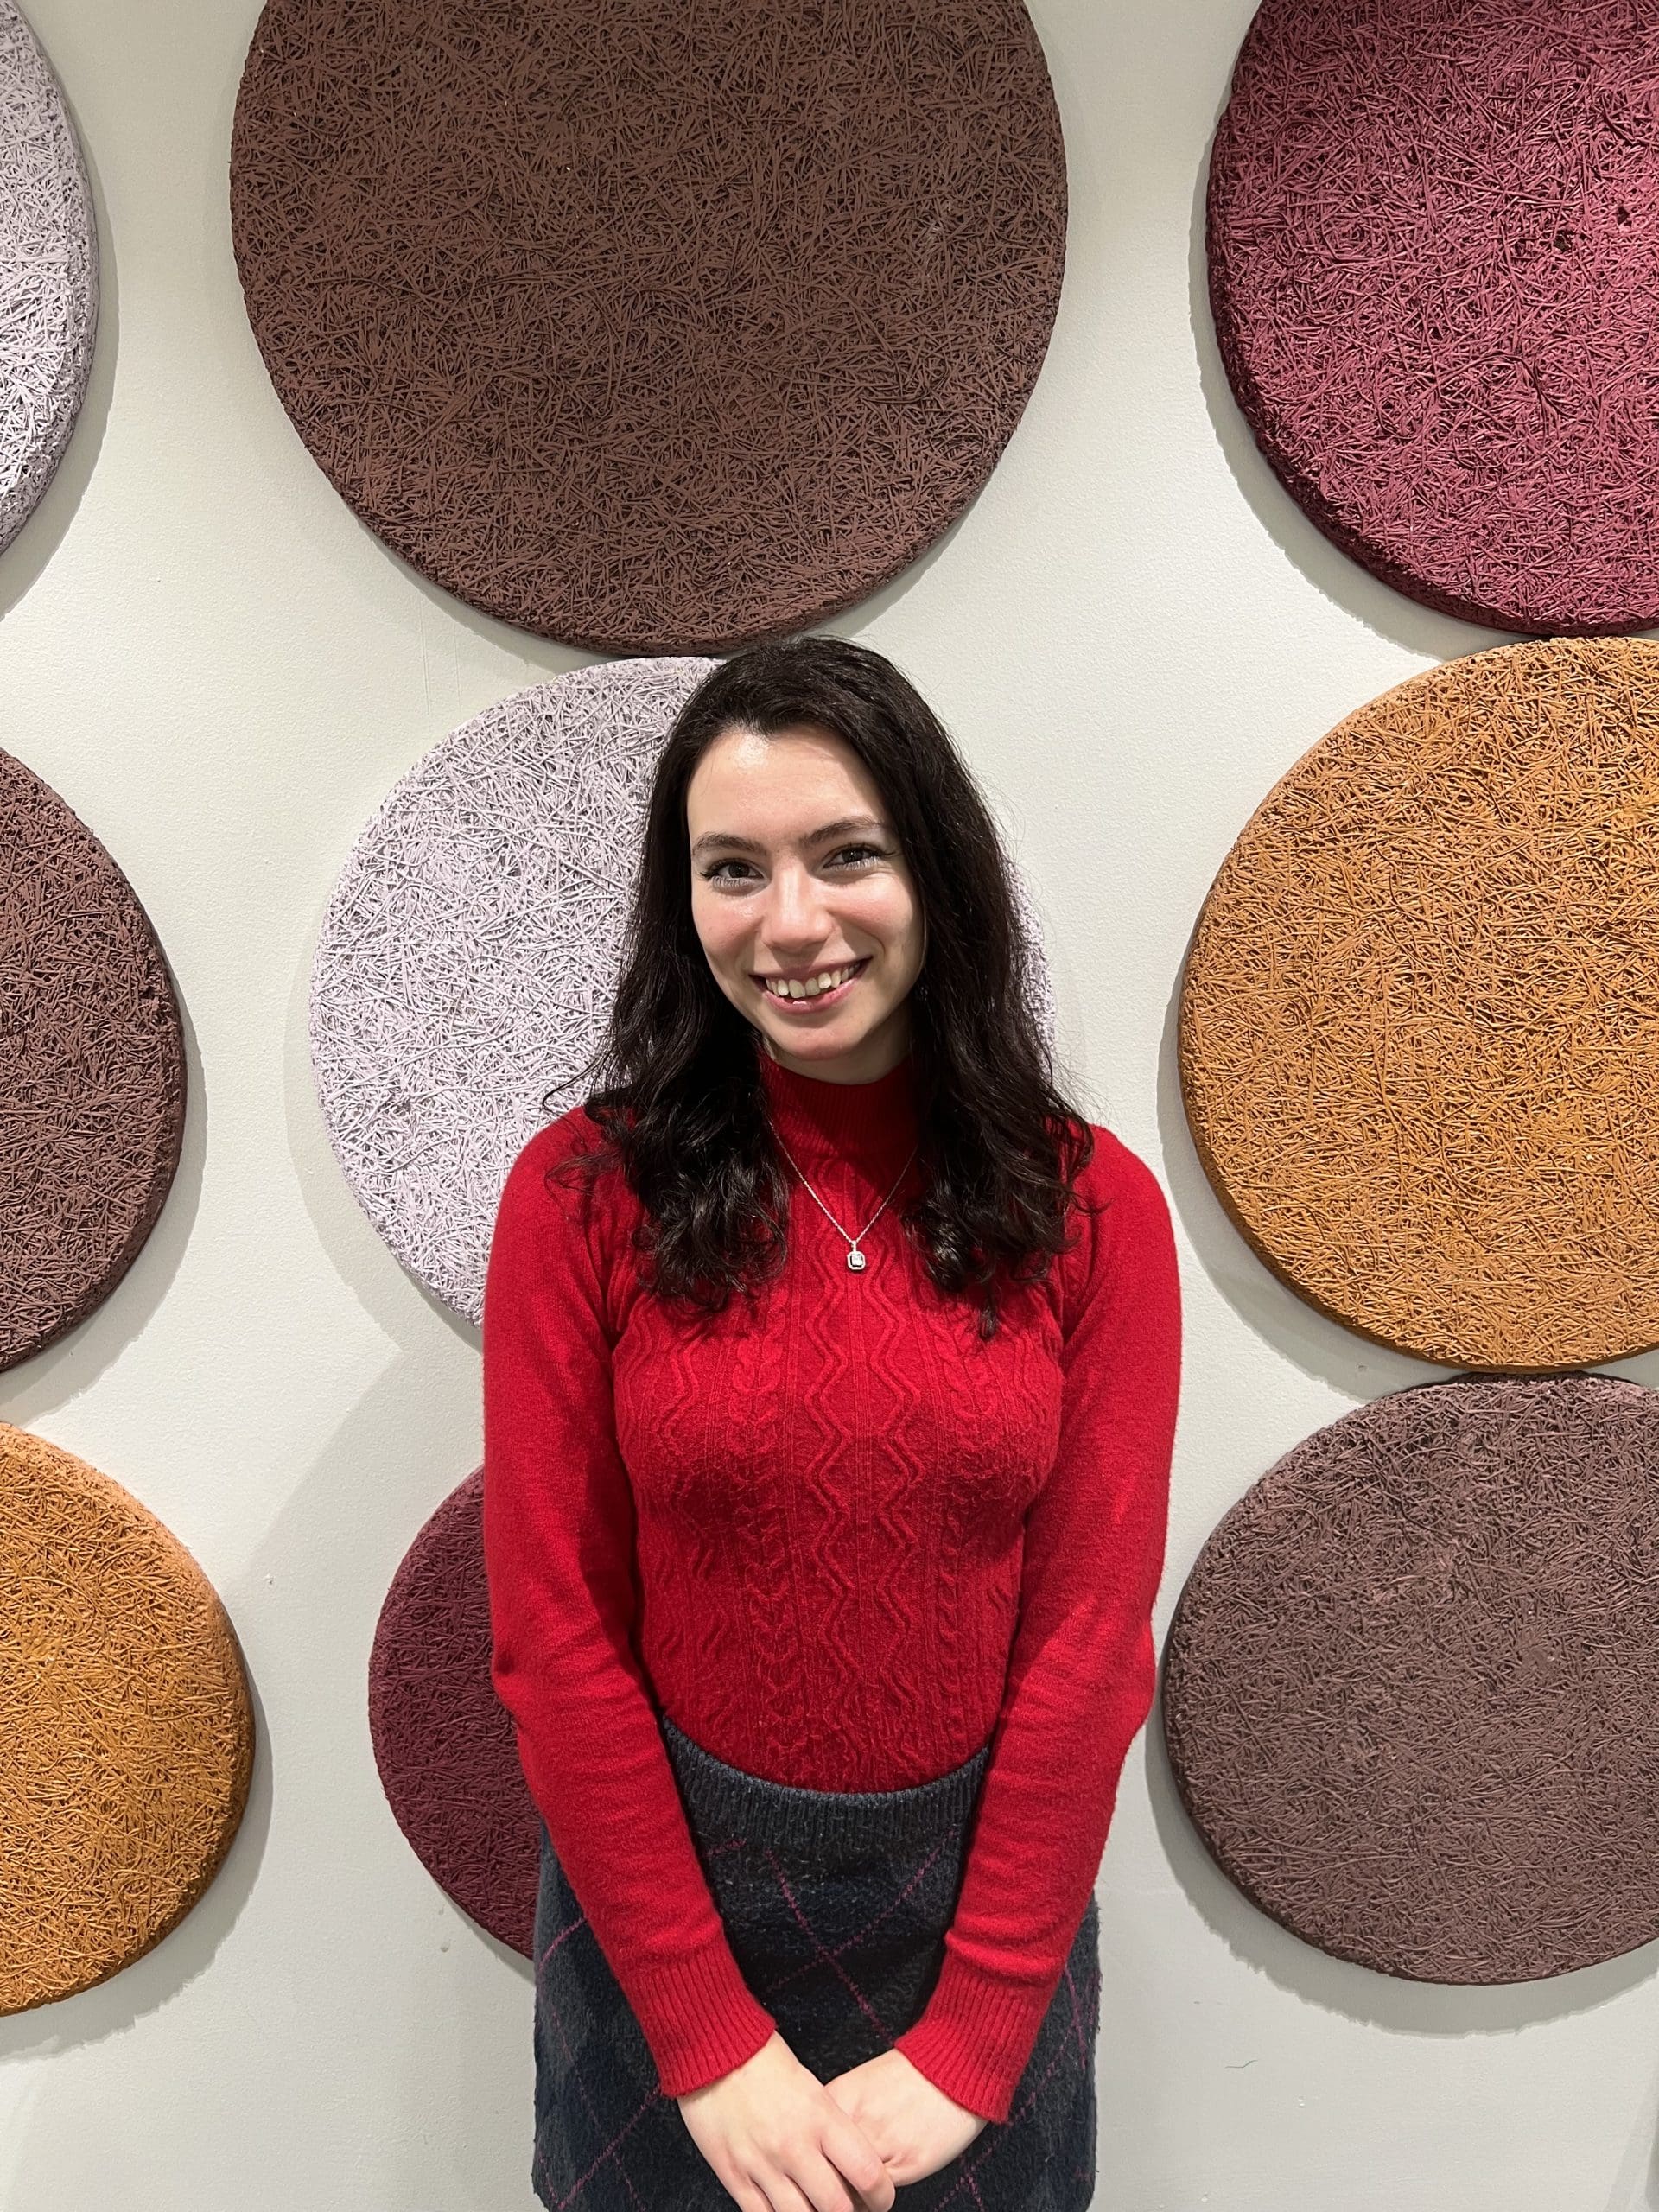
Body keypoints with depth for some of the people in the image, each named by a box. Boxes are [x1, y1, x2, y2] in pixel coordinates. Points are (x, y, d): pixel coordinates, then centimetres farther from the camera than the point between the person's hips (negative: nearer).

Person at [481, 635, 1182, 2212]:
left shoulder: (1093, 1208, -10)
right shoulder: (585, 1193, -13)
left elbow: (1090, 1635, -9)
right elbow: (555, 1633, -11)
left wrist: (967, 2043, -9)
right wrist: (712, 2037, -9)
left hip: (984, 1895, 1)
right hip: (662, 1891, 0)